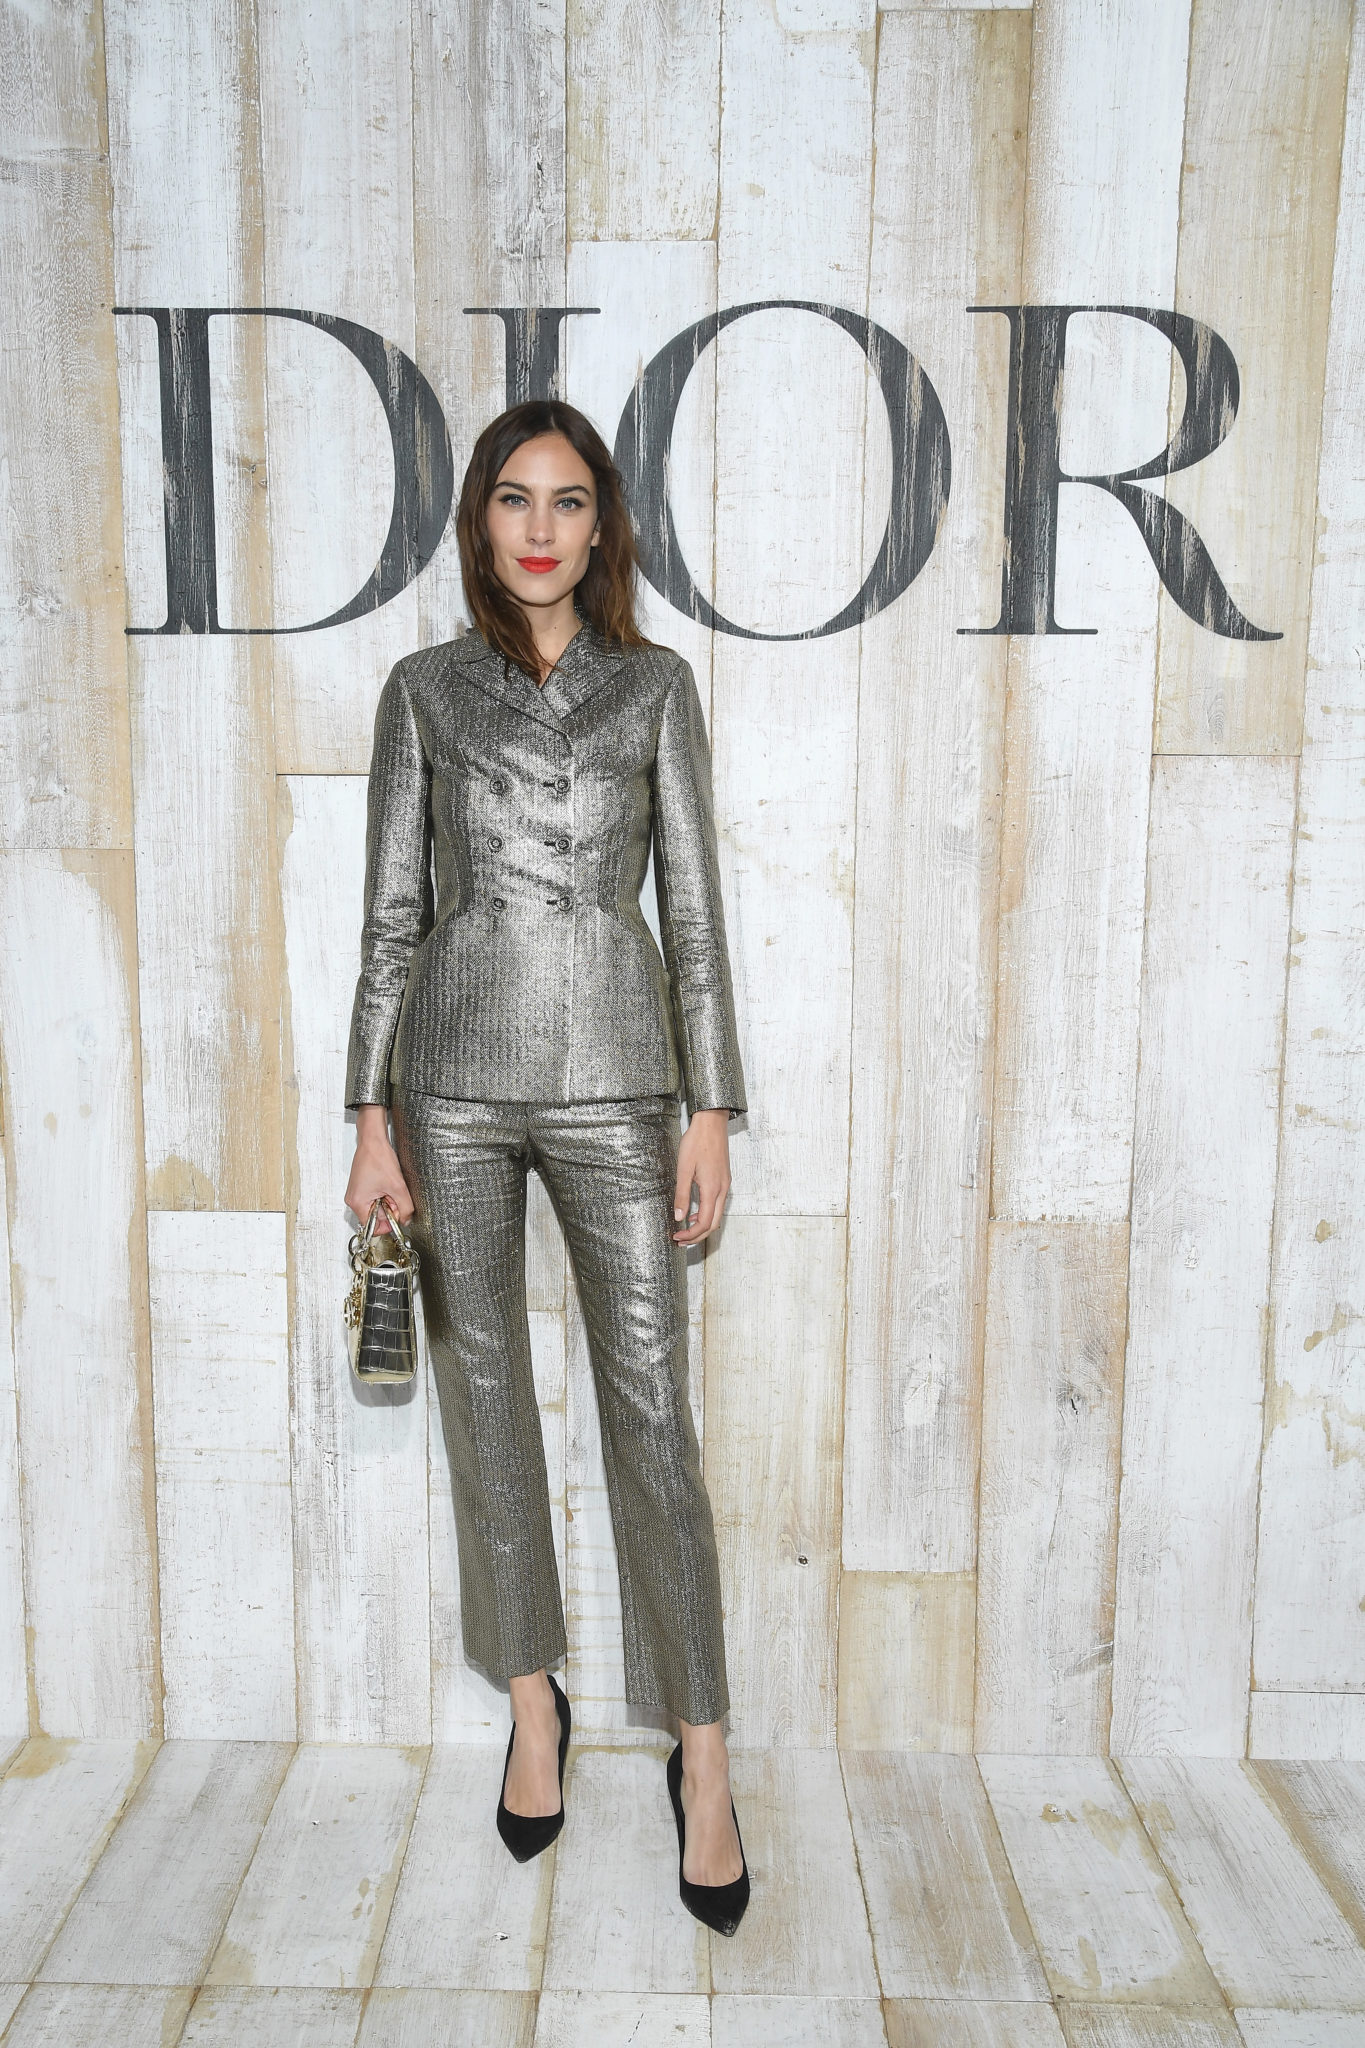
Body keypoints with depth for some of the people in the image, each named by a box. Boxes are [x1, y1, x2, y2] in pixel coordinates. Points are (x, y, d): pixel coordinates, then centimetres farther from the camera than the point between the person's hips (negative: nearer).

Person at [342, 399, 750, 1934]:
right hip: (458, 1073, 2)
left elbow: (692, 902, 3)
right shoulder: (425, 687, 8)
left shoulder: (655, 684, 6)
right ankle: (532, 1703, 30)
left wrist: (712, 1110, -3)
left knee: (651, 1411, -1)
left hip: (612, 1073, -1)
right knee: (485, 1394, 10)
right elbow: (393, 906, 6)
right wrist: (373, 1113, 0)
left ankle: (701, 1753, 15)